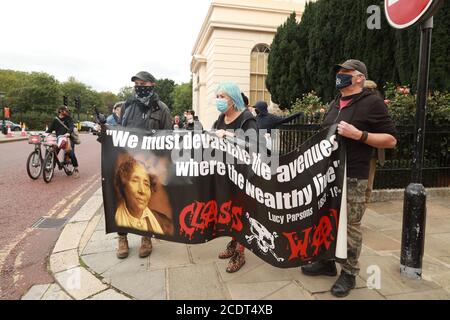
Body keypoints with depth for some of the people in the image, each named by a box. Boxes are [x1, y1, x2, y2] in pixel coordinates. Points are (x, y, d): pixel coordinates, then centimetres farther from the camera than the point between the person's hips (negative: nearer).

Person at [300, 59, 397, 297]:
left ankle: (349, 273, 16)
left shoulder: (372, 102, -6)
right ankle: (326, 262, 30)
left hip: (353, 177, -7)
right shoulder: (335, 104, 16)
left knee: (350, 225, 0)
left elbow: (391, 139, -9)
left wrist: (359, 135, -21)